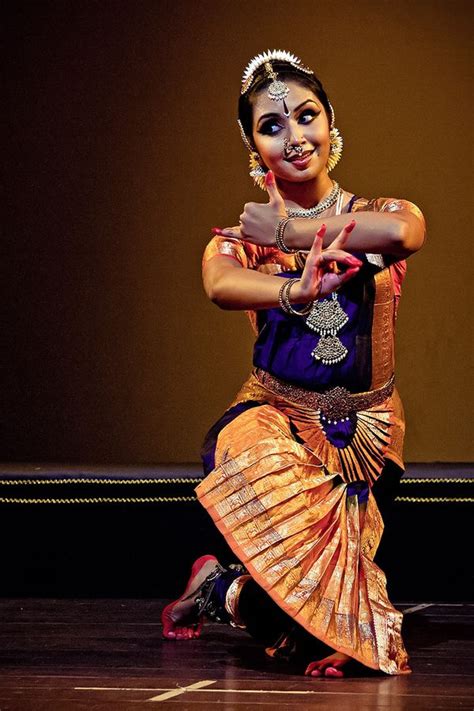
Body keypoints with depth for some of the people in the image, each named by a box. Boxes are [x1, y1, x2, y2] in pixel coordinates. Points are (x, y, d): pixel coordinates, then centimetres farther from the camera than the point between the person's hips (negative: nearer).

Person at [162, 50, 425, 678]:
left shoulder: (380, 215, 7)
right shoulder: (242, 237, 8)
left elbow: (401, 232, -21)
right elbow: (220, 285, -18)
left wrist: (287, 232, -11)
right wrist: (295, 291, -40)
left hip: (365, 432, 0)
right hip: (273, 416, 0)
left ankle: (224, 589, 15)